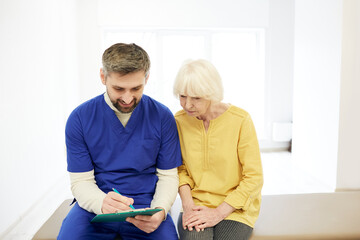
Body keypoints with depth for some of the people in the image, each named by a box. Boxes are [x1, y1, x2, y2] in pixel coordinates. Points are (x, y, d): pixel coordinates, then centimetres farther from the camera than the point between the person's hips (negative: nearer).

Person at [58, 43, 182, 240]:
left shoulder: (162, 117, -6)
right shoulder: (79, 118, -6)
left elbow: (168, 176, 0)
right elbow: (80, 181, -3)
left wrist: (159, 210, -18)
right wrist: (102, 203, -24)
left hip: (145, 206, 1)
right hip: (95, 205, 0)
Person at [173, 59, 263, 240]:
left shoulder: (240, 120, -12)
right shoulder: (179, 120, -1)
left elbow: (254, 178, -8)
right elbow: (181, 169, 8)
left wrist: (218, 212, -13)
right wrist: (188, 204, -8)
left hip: (235, 207, -1)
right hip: (196, 206, 2)